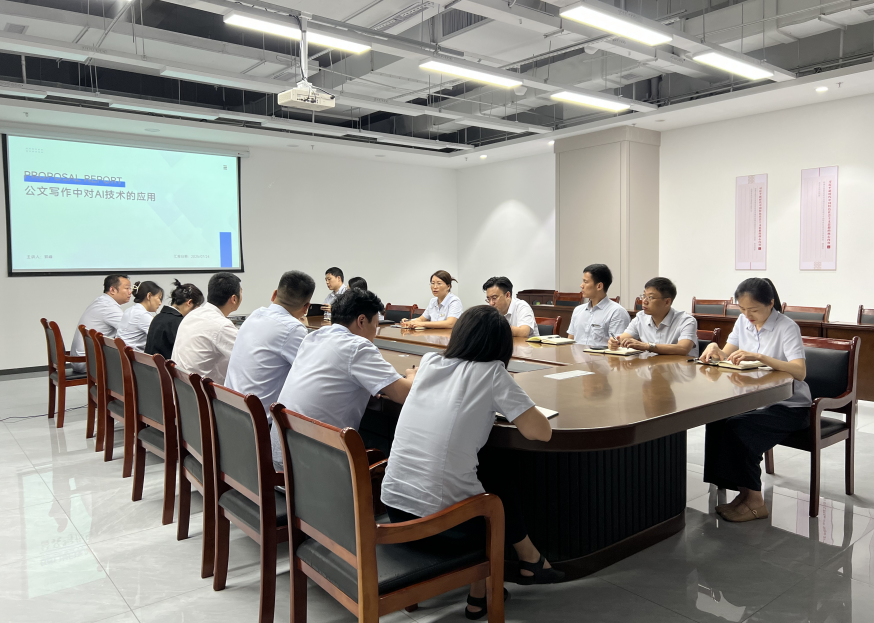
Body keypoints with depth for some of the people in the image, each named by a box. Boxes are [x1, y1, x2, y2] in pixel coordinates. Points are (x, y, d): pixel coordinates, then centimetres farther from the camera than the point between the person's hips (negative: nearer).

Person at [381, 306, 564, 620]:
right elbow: (541, 432, -6)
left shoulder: (429, 362, 7)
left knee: (486, 467, 25)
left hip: (394, 504, 5)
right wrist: (505, 404, 12)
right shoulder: (491, 372, -7)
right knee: (502, 489, 25)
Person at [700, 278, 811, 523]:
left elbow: (800, 371, -27)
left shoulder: (787, 327, -14)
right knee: (716, 421, -22)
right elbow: (726, 356, 7)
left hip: (789, 406, -6)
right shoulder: (743, 321, 6)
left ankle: (754, 500, -14)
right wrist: (715, 348, -17)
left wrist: (759, 357, -41)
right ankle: (745, 492, -12)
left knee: (738, 427, -29)